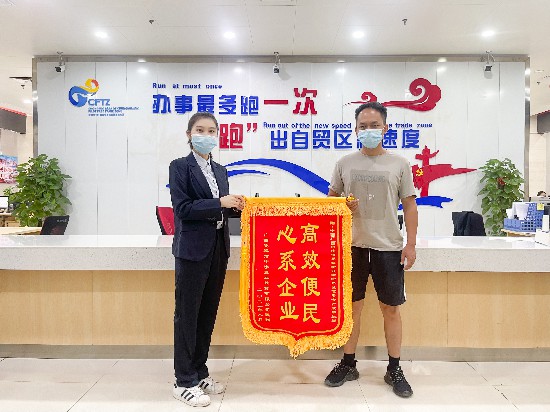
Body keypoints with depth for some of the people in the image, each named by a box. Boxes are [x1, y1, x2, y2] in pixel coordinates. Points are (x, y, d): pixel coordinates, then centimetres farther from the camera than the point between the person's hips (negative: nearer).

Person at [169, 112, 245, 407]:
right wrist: (220, 203, -18)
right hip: (193, 249, -6)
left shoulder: (220, 171, 15)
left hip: (218, 248, 7)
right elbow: (182, 208, -14)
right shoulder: (180, 166, -4)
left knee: (208, 312, 13)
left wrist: (236, 207, -1)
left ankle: (199, 373, 27)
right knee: (187, 314, 2)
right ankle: (184, 382, 13)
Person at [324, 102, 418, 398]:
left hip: (388, 246, -1)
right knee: (352, 306, 9)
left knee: (391, 308, 7)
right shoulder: (345, 163, 6)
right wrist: (342, 206, -9)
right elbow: (330, 198, 14)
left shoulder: (399, 164, 3)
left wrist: (411, 244, -4)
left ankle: (394, 370, 23)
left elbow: (409, 206, 3)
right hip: (353, 245, 1)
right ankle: (348, 364, 25)